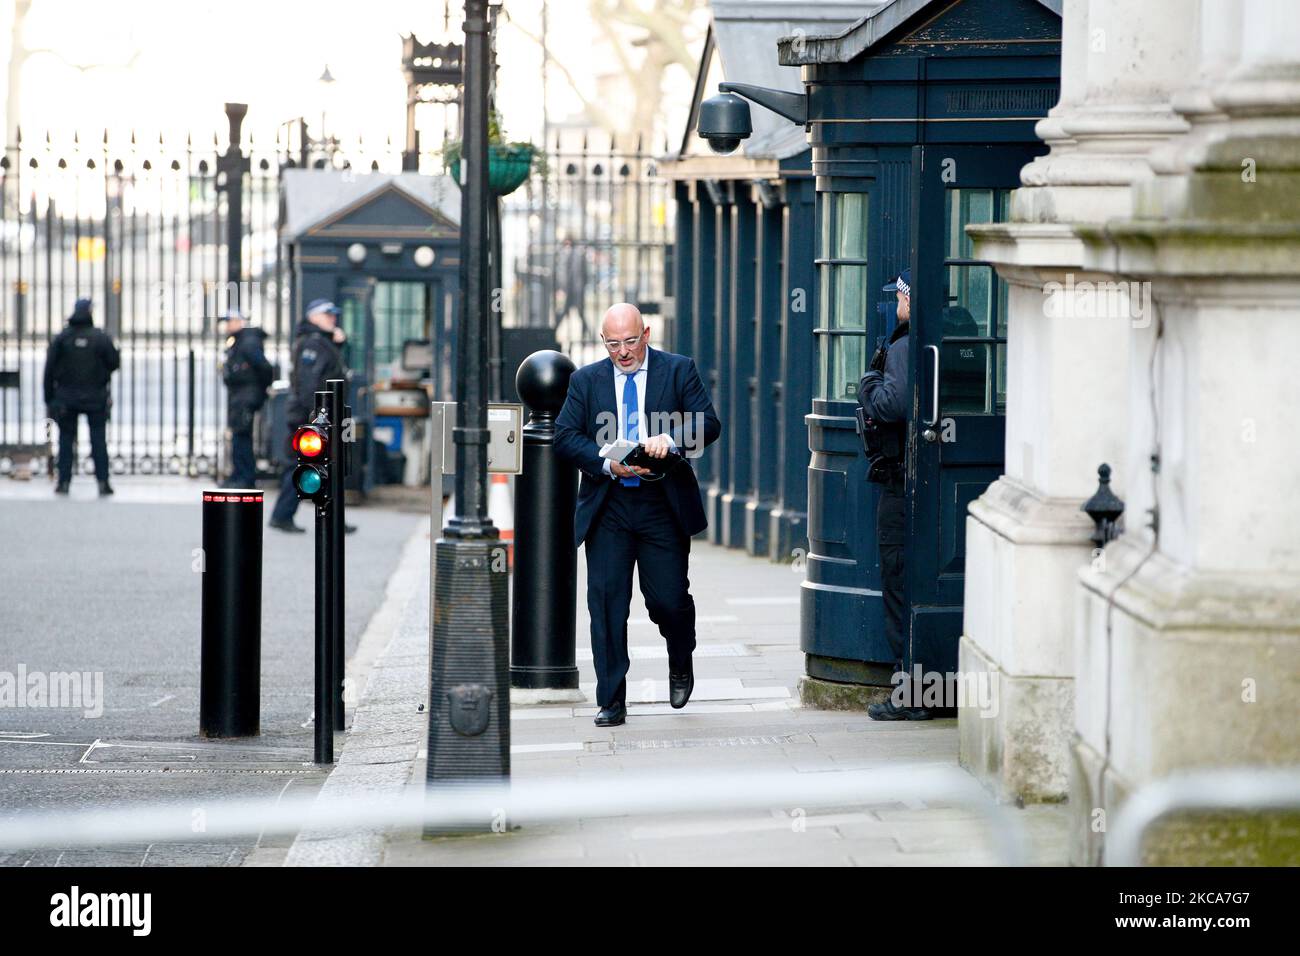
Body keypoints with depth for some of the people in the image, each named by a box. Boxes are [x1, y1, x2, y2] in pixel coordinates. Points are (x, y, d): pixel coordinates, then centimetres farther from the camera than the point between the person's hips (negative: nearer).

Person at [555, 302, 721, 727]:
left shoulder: (679, 370, 5)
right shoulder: (586, 380, 9)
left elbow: (708, 424, -4)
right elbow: (565, 436, 2)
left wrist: (671, 439, -25)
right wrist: (608, 464, -14)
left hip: (663, 505, -2)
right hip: (607, 508, 2)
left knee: (668, 598, -2)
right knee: (605, 601, -3)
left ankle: (680, 661, 32)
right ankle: (611, 702, 3)